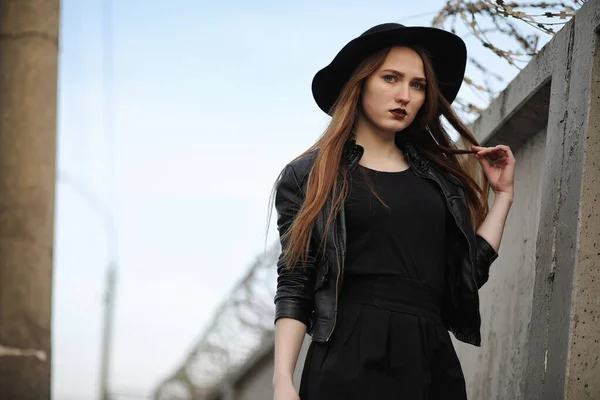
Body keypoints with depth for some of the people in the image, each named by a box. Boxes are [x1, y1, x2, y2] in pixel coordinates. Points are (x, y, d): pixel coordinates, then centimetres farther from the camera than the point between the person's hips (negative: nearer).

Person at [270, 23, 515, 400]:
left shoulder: (439, 177, 15)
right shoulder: (310, 176, 4)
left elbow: (467, 275, 8)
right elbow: (294, 287, -2)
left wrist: (503, 194, 13)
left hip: (433, 362, 4)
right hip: (349, 360, -4)